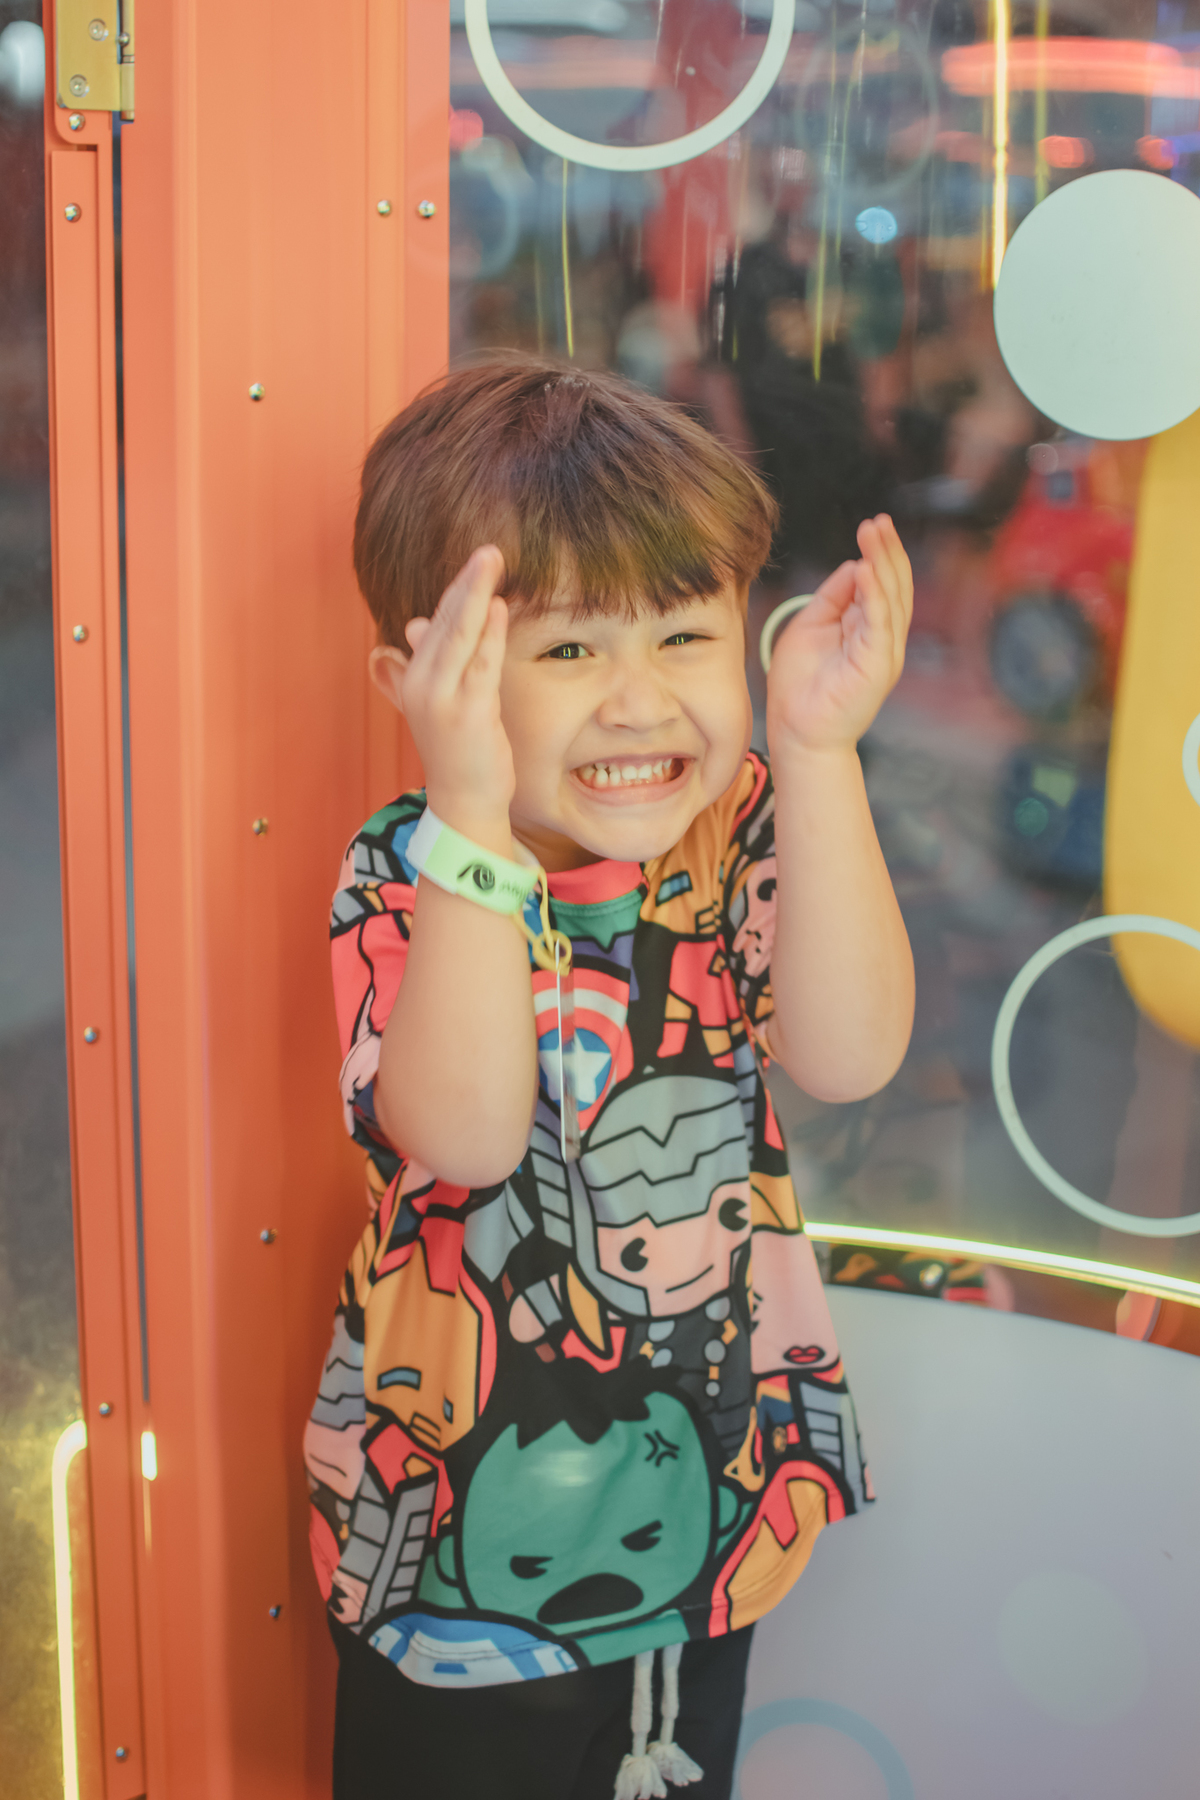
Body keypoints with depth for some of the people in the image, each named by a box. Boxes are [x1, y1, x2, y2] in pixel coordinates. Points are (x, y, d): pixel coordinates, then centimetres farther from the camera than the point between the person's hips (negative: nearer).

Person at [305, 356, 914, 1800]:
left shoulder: (742, 833, -9)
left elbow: (848, 1057, -24)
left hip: (707, 1487, 3)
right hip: (464, 1515, -3)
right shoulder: (406, 877, -18)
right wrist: (476, 814, -41)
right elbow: (466, 1137, -34)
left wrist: (816, 754, -31)